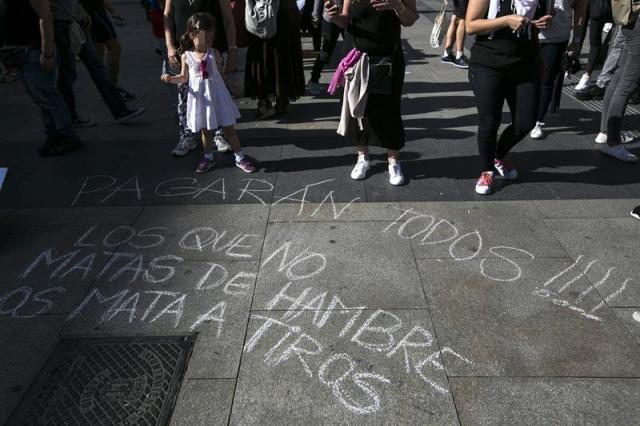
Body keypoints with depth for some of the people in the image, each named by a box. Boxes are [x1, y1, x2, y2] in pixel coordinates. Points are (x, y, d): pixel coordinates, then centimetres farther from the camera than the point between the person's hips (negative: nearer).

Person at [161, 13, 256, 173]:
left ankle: (240, 158, 15)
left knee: (229, 128, 5)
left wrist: (227, 92, 11)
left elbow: (220, 73, 6)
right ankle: (208, 158, 30)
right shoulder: (186, 56, -6)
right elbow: (184, 78, 3)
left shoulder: (214, 54, -5)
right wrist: (170, 78, -15)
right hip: (200, 98, 0)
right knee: (205, 130, 13)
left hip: (217, 95, 0)